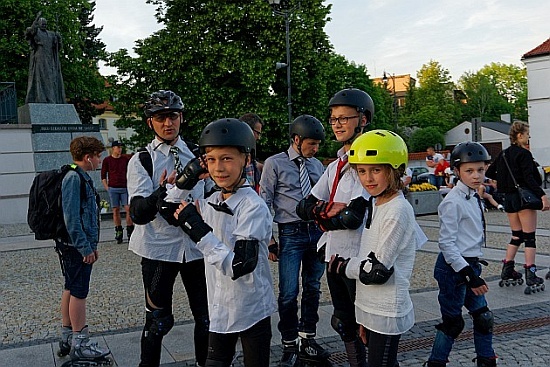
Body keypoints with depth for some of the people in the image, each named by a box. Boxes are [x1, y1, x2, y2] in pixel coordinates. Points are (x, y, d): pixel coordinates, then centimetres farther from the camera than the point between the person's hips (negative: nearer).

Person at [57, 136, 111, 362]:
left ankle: (67, 339, 26)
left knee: (71, 290, 15)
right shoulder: (73, 178, -17)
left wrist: (91, 245, 20)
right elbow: (71, 217, -22)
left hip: (78, 246, 10)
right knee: (79, 292, -3)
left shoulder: (82, 178, 14)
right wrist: (85, 247, -21)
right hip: (77, 246, -10)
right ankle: (80, 345, 5)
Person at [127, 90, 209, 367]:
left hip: (197, 246, 3)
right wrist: (162, 192, -34)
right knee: (158, 321, 5)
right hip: (159, 249, -3)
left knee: (207, 316, 11)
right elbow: (138, 214, -17)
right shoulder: (141, 161, -5)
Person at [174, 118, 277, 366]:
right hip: (219, 309, 7)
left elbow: (237, 266, -27)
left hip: (252, 311, -6)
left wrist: (196, 227, -25)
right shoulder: (210, 202, 2)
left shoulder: (254, 207, -20)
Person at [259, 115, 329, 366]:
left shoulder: (317, 165, 11)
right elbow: (265, 204, -3)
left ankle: (307, 340, 28)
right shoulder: (274, 164, -3)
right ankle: (289, 346, 15)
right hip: (291, 233, -5)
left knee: (313, 288, 13)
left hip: (317, 232, 5)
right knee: (289, 293, -3)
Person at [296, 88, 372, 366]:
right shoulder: (334, 167, 12)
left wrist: (322, 214, -8)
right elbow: (303, 208, 6)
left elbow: (353, 217, -23)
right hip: (334, 254, 8)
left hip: (358, 258, -8)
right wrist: (329, 209, -13)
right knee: (344, 323, 20)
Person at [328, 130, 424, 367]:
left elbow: (378, 271, -20)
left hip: (386, 313, -8)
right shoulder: (377, 204, 9)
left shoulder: (398, 211, -18)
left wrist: (340, 266, -6)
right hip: (372, 310, 8)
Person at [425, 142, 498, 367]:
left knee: (483, 318, 15)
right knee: (452, 322, 2)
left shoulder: (475, 198, 10)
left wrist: (474, 271, 19)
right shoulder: (453, 202, -17)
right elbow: (446, 243, -19)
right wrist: (467, 272, -21)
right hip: (453, 268, -8)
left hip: (469, 265, 9)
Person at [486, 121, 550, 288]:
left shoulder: (503, 154, 10)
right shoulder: (524, 154, -12)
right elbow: (529, 178, -21)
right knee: (529, 237, -2)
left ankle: (507, 271, 16)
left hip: (508, 198, 7)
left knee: (516, 236, 16)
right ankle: (530, 274, -4)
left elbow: (490, 172, 16)